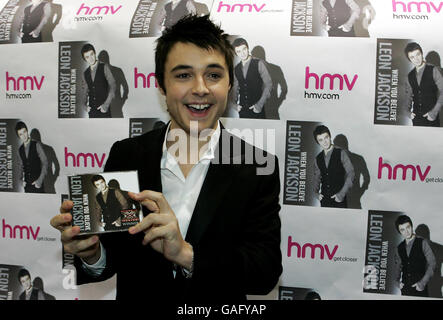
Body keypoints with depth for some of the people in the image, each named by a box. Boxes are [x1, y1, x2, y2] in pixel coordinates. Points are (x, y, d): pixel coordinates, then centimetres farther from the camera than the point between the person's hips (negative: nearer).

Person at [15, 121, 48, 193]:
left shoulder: (36, 145, -5)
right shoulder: (20, 149, 10)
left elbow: (45, 163, -7)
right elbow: (20, 166, 19)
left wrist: (40, 180, -12)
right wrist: (22, 180, 4)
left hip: (37, 184, -4)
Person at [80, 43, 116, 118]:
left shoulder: (104, 67, -1)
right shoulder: (85, 73, 13)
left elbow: (112, 87, -6)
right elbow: (85, 91, 19)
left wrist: (106, 105, -12)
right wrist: (85, 105, 1)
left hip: (103, 109, -4)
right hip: (92, 111, 4)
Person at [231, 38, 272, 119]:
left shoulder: (259, 63, -8)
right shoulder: (236, 69, 7)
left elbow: (268, 84, -9)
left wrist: (260, 105, -12)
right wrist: (236, 103, 3)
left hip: (257, 109, -4)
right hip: (242, 110, 4)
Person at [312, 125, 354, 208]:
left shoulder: (341, 153, -5)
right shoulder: (318, 158, 8)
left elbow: (350, 174, -7)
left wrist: (342, 194, -11)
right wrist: (316, 193, 4)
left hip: (338, 199, -3)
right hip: (324, 200, 4)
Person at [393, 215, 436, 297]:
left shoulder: (422, 243, -4)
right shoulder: (399, 248, 8)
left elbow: (431, 263, -5)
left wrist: (423, 283, -11)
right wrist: (397, 281, 2)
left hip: (419, 287, -3)